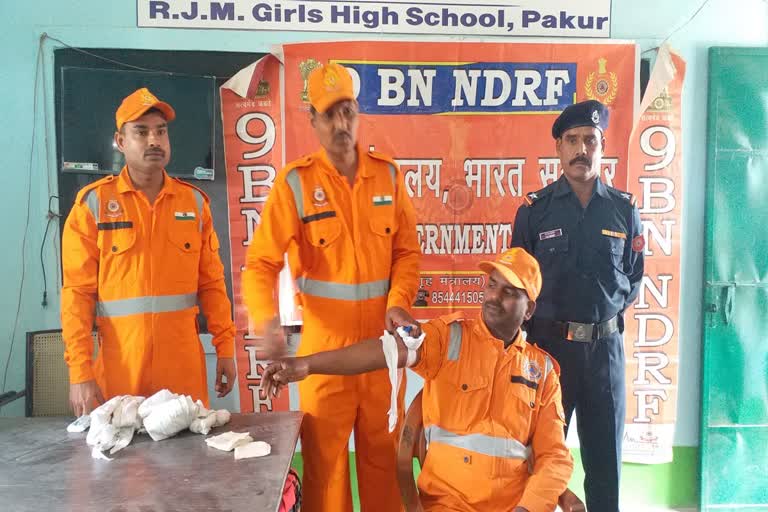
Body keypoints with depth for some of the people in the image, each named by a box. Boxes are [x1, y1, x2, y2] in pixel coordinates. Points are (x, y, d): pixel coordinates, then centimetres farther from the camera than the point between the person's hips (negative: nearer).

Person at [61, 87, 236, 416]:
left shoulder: (194, 201, 5)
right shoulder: (93, 203, -2)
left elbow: (211, 283, 6)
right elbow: (77, 293, -4)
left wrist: (225, 347, 3)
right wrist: (79, 370, -9)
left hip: (185, 364, 2)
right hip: (119, 366, -1)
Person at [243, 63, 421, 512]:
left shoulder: (388, 175, 3)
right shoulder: (294, 182, -7)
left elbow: (407, 251, 4)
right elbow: (261, 262, -13)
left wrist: (399, 302, -12)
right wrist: (267, 320, -30)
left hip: (382, 338, 3)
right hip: (325, 340, -3)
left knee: (384, 449, 17)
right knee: (325, 453, 10)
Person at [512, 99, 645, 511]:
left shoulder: (623, 208, 4)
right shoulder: (535, 208, -2)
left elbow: (633, 279, 14)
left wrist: (609, 310, 3)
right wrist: (537, 323, 0)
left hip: (605, 345, 2)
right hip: (548, 342, -1)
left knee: (605, 456, 14)